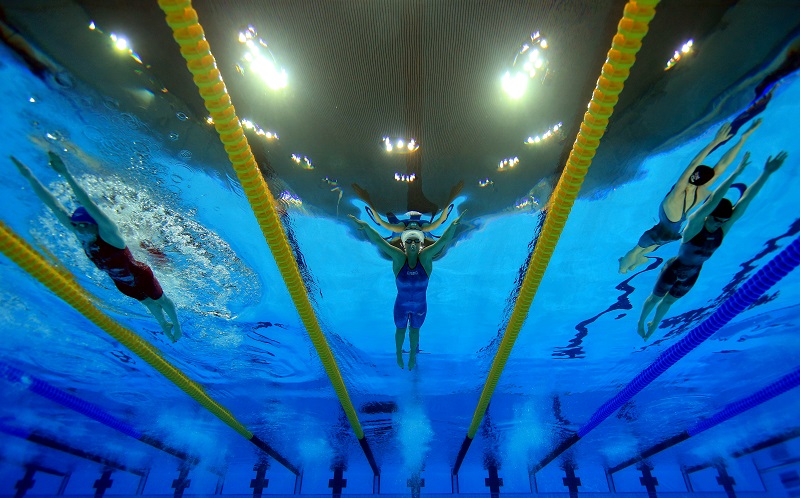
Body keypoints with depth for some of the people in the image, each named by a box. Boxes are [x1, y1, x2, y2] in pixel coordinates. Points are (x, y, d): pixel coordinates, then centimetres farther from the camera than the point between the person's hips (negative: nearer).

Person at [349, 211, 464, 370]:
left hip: (420, 306, 1)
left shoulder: (425, 257, -21)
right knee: (400, 330, 25)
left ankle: (412, 354, 53)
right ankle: (398, 353, 54)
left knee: (414, 330, 26)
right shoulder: (399, 258, -23)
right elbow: (378, 241, -30)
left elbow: (444, 240, -30)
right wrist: (367, 227, -43)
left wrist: (453, 225, -43)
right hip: (401, 305, 0)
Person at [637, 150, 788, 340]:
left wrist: (767, 172, -26)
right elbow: (712, 201, -43)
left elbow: (746, 199, -20)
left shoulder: (723, 228, -14)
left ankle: (653, 325, 44)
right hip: (673, 269, -5)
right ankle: (641, 321, 38)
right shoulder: (695, 223, -28)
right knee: (655, 298, 15)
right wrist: (736, 172, -45)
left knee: (668, 301, 22)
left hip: (692, 275, 5)